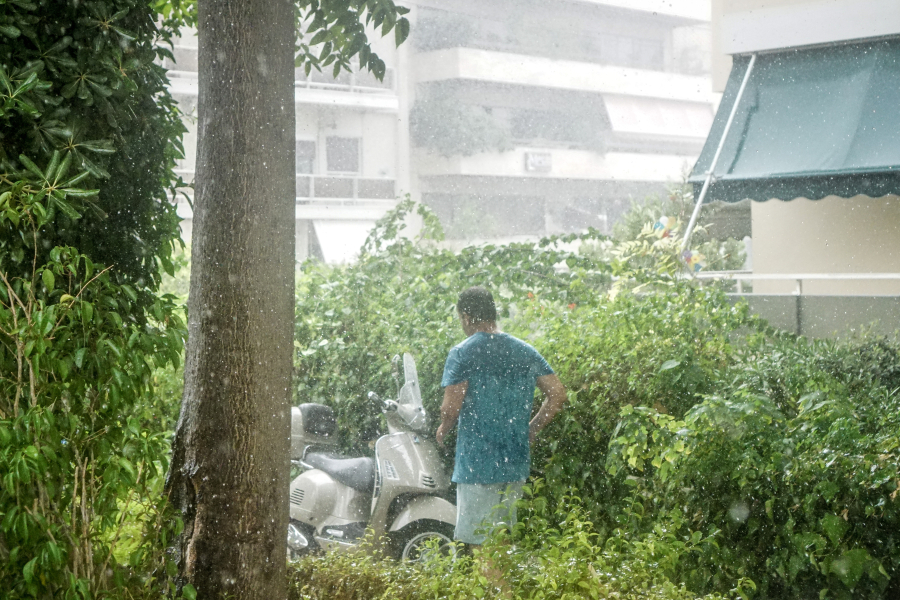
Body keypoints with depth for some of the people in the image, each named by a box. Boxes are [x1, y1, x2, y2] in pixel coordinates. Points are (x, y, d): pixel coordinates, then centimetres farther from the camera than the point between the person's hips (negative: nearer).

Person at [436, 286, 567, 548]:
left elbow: (452, 408, -16)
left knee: (478, 542, 0)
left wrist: (443, 431, 4)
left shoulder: (462, 353, -9)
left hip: (477, 463, -6)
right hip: (517, 461, 6)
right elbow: (557, 395, 6)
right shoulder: (525, 351, 7)